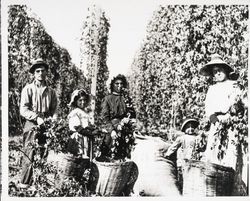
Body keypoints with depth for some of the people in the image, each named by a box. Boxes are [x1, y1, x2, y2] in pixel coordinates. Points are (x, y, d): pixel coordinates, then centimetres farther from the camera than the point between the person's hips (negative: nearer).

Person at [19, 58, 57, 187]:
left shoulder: (51, 91, 13)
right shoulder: (28, 89, 1)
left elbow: (54, 110, 12)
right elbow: (23, 110, -6)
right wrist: (37, 118, -19)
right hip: (32, 125, -3)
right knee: (29, 154, -5)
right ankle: (25, 183, 3)